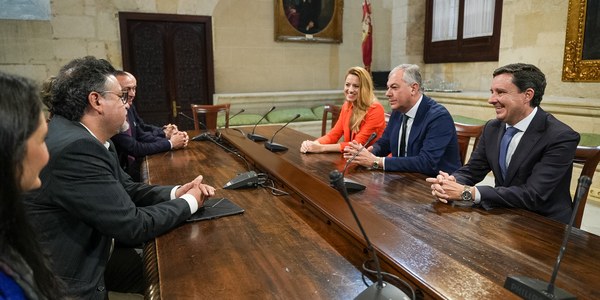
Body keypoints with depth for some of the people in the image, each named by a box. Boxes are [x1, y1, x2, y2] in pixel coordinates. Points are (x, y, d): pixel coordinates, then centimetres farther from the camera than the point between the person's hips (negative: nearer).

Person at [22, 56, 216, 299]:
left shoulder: (84, 138, -1)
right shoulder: (75, 148, -30)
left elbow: (125, 189, 9)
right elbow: (132, 226, -25)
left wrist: (176, 192, -6)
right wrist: (189, 202, -11)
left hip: (86, 253, 8)